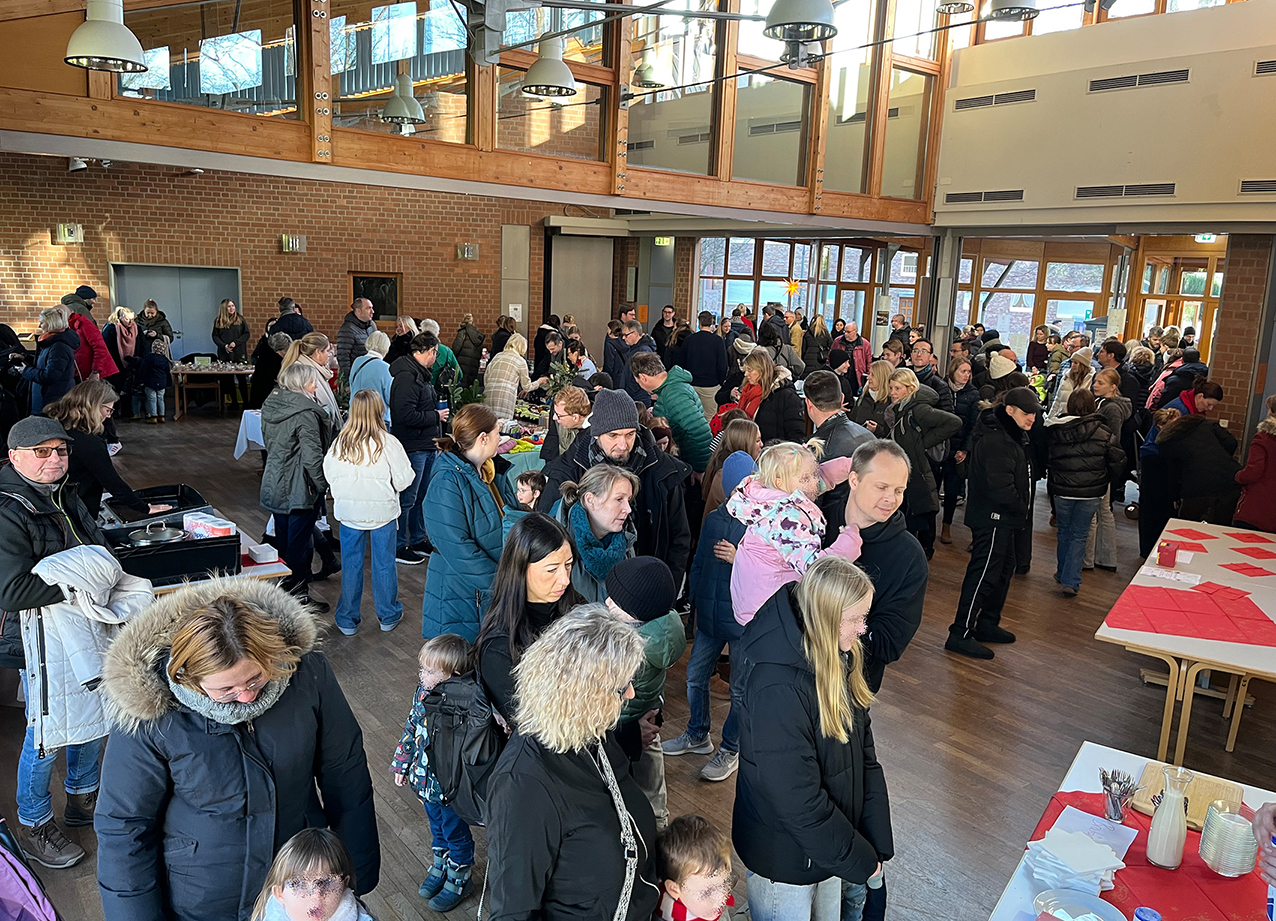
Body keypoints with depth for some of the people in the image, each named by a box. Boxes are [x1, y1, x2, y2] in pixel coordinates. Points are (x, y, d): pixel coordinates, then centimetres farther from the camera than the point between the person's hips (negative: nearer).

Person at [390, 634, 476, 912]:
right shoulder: (423, 692, -11)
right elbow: (411, 729, 4)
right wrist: (402, 764, 12)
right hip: (426, 781, 6)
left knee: (455, 833, 19)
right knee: (437, 826, 30)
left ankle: (458, 880, 44)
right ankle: (440, 867, 55)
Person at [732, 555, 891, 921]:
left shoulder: (836, 660, -7)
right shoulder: (777, 688, -34)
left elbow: (864, 752, -2)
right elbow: (797, 801, -28)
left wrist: (877, 844, -6)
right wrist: (859, 859, -15)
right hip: (784, 858, -7)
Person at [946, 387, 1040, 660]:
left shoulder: (1012, 435, 11)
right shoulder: (995, 441, -23)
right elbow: (1000, 486, -28)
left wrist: (1022, 509, 4)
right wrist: (1021, 508, -12)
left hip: (1003, 517, 11)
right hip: (992, 517, -11)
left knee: (1004, 568, 19)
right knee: (983, 574, -8)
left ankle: (987, 624, 32)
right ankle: (960, 635, -3)